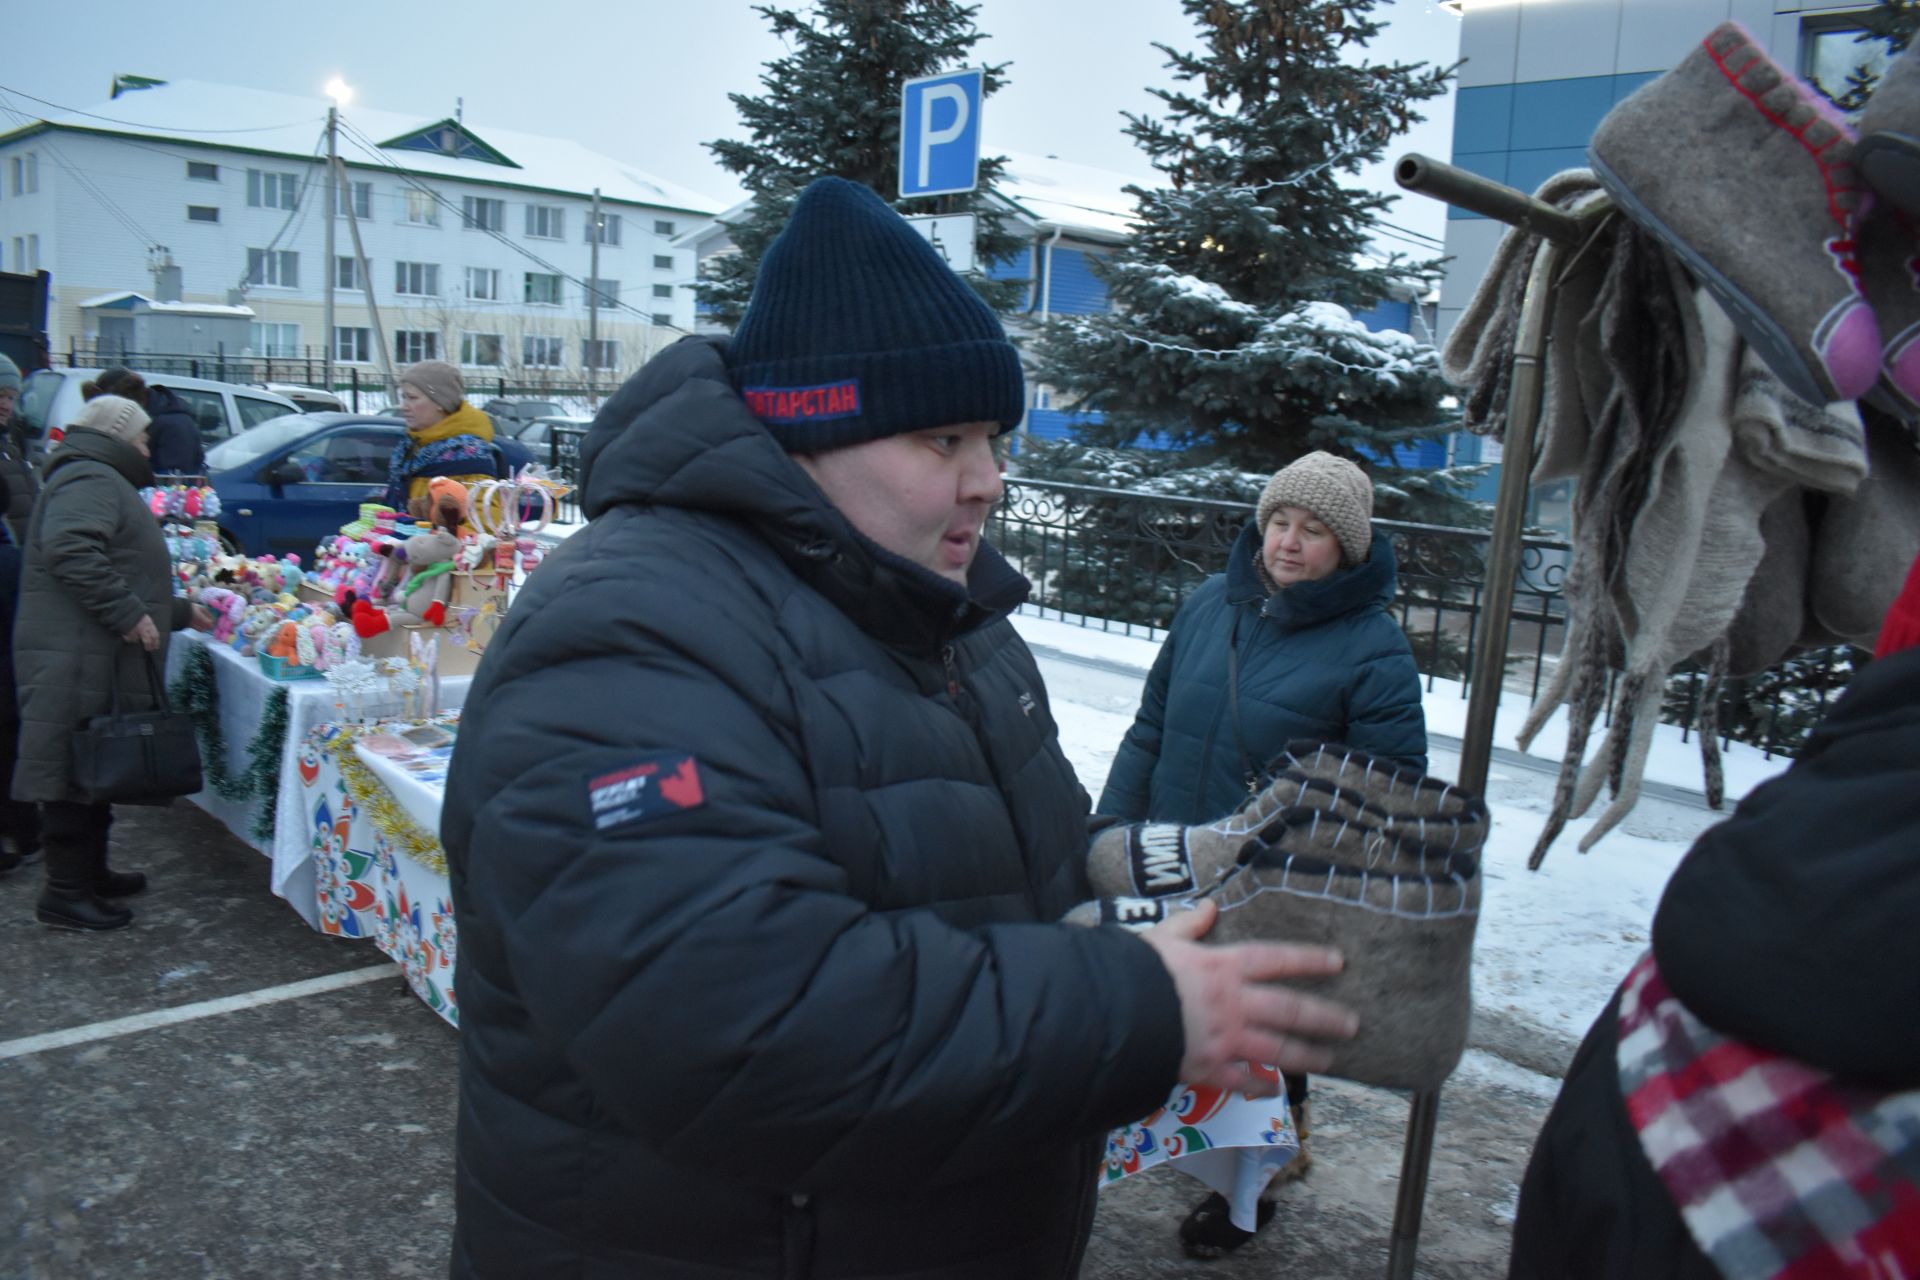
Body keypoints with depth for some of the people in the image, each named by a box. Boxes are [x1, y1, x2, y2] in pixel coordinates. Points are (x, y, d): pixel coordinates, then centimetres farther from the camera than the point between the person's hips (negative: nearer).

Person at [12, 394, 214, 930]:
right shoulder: (90, 480, -8)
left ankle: (90, 872, 28)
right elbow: (70, 550, -26)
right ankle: (65, 894, -2)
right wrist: (127, 613, -24)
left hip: (97, 659, 11)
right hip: (76, 659, -11)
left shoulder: (103, 482, 28)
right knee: (76, 770, -7)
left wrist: (179, 611, 39)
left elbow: (123, 578, 36)